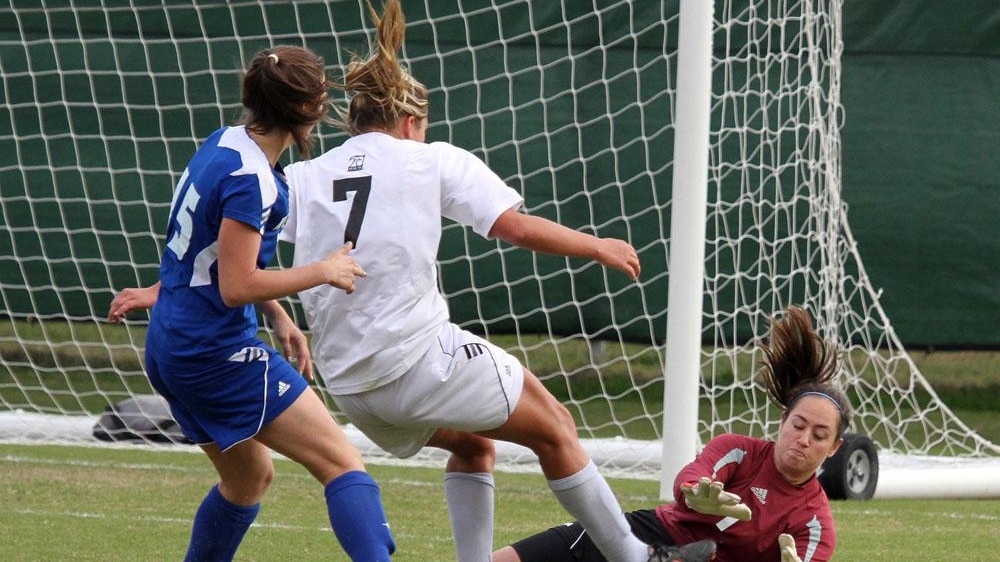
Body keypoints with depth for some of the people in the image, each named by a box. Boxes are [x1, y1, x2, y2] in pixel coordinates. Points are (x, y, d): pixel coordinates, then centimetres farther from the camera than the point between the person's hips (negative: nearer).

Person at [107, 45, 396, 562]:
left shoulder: (223, 145, 8)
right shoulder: (251, 180, -20)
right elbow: (237, 286, -23)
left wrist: (278, 317, 23)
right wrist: (322, 272, -13)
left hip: (169, 350, 10)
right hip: (219, 355, -10)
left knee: (249, 478, 26)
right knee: (343, 464, -11)